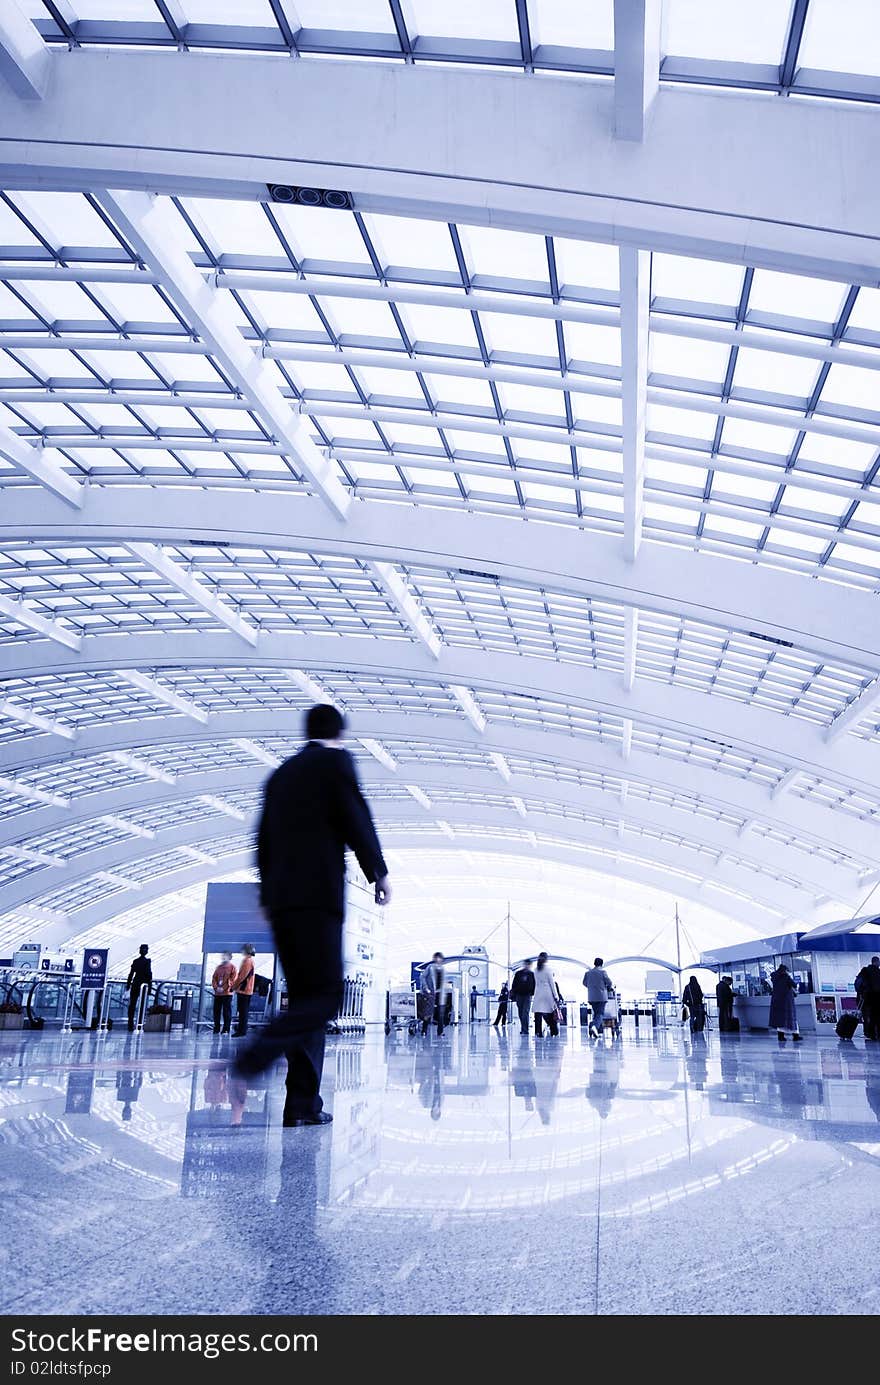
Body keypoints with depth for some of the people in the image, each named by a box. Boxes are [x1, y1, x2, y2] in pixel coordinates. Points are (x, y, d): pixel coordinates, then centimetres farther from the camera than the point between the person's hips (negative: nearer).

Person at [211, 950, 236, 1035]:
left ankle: (226, 1029, -1)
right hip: (217, 993, 5)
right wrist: (215, 987, -6)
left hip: (227, 993, -5)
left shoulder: (233, 967, 1)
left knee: (226, 1012, -4)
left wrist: (224, 988, -15)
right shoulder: (218, 967, 17)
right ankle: (216, 1029, 13)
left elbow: (232, 979, -8)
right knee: (216, 1012, 7)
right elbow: (214, 978, 12)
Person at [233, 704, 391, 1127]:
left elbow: (264, 839, 20)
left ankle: (304, 1102, 3)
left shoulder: (279, 775, 21)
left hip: (280, 898, 7)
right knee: (325, 995, -8)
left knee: (305, 997, 8)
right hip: (318, 895, -7)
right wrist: (378, 873, 4)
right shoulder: (336, 760, 2)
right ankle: (255, 1058, -25)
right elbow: (356, 820, -5)